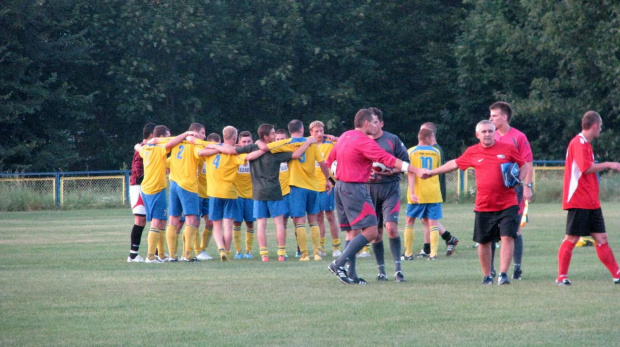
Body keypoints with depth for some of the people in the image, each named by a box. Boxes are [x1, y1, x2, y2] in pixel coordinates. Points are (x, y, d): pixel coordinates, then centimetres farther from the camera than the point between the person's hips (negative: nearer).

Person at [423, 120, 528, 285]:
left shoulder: (507, 149, 1)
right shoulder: (472, 152, 6)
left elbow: (524, 165, 13)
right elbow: (454, 164, 21)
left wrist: (518, 180, -7)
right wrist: (432, 172, 26)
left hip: (507, 204, -2)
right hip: (484, 206, 2)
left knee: (507, 237, -14)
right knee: (484, 242, 7)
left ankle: (503, 274, -12)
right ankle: (486, 276, 20)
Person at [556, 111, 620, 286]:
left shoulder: (585, 144, 18)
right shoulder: (579, 143, -12)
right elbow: (586, 168, -22)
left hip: (591, 202, 10)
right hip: (578, 201, -10)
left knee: (601, 238, 7)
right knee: (572, 238, -5)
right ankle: (561, 277, 1)